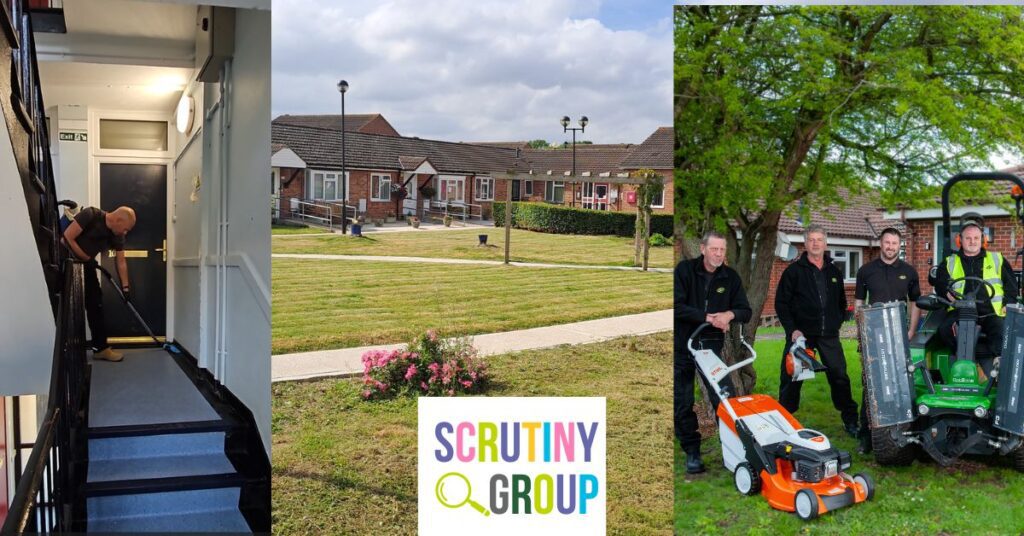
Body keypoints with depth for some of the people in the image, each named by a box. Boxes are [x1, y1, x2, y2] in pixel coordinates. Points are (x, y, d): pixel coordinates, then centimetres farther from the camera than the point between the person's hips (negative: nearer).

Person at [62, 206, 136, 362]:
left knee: (95, 304, 4)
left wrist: (125, 286, 1)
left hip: (86, 264, 7)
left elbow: (121, 261, 3)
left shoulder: (117, 236, -5)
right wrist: (87, 258, -18)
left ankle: (100, 347, 10)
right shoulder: (91, 215, -25)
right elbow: (67, 238, -26)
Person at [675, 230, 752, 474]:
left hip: (712, 345, 2)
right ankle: (692, 452, 16)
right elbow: (677, 306, -16)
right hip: (682, 346, -2)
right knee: (682, 403, 3)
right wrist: (709, 317, -20)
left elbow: (745, 311, 4)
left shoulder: (730, 277, 3)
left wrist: (730, 314, -19)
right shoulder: (685, 270, -7)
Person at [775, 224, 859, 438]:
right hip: (801, 334, -3)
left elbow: (841, 302, 23)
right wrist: (792, 329, -11)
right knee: (791, 379, 1)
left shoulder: (834, 272, 13)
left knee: (840, 377, 3)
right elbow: (781, 303, -3)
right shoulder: (794, 271, -1)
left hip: (829, 336, 3)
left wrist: (837, 323, 11)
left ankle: (850, 420, 14)